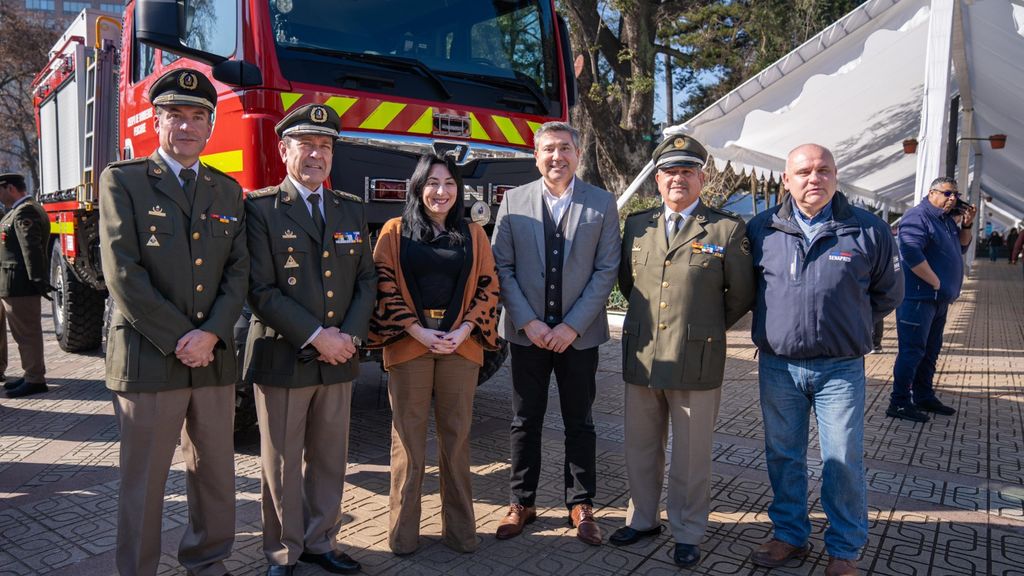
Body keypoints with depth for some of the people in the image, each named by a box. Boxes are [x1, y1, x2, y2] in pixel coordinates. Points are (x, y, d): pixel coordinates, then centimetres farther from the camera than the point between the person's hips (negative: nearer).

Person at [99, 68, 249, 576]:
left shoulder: (228, 191, 12)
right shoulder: (122, 181, 1)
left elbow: (238, 272, 5)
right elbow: (123, 274, -9)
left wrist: (211, 334, -9)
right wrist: (178, 339, -12)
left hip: (215, 359, 4)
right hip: (146, 360, -4)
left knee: (215, 476, 13)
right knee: (143, 486, 7)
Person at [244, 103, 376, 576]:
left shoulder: (351, 209, 11)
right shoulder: (260, 208, -5)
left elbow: (366, 280, 8)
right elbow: (261, 290, -12)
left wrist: (350, 336, -7)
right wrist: (315, 337, -16)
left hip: (339, 360, 4)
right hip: (282, 359, -4)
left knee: (330, 460, 14)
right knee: (283, 465, 9)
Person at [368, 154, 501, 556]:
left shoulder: (473, 234, 10)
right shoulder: (395, 231, 4)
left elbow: (488, 286, 6)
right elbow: (383, 284, -2)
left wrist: (464, 330, -8)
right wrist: (417, 330, -11)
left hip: (461, 345, 2)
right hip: (408, 343, -1)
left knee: (457, 436, 7)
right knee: (408, 436, 4)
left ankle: (459, 528, 18)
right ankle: (403, 530, 16)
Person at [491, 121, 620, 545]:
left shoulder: (602, 204, 0)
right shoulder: (513, 201, 2)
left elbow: (607, 270, -4)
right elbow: (502, 267, -1)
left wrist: (572, 326, -11)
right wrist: (528, 322, -10)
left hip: (578, 333, 0)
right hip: (526, 332, 1)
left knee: (579, 423, 11)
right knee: (525, 422, 10)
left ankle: (581, 506, 25)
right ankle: (521, 504, 25)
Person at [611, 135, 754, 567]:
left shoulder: (727, 229, -4)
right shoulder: (636, 225, 7)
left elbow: (741, 295, 3)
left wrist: (709, 329, 10)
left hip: (697, 361, -3)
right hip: (641, 357, 4)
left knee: (691, 455, 10)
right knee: (641, 448, 16)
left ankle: (687, 532, 28)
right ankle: (642, 519, 35)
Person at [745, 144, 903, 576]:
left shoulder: (869, 230, -3)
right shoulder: (761, 229, 0)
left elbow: (887, 293, 10)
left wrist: (847, 326, 10)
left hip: (840, 368, -2)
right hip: (777, 366, 2)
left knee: (843, 462, 5)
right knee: (783, 457, 13)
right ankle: (790, 535, 31)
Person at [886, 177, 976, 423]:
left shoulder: (946, 219, 17)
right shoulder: (918, 217, -14)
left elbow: (961, 247, 28)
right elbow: (912, 254, -26)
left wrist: (966, 225, 10)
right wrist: (936, 282, -20)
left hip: (939, 299, 10)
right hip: (918, 298, -10)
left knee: (930, 351, 16)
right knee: (912, 350, -7)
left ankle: (924, 397, 28)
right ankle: (899, 402, -1)